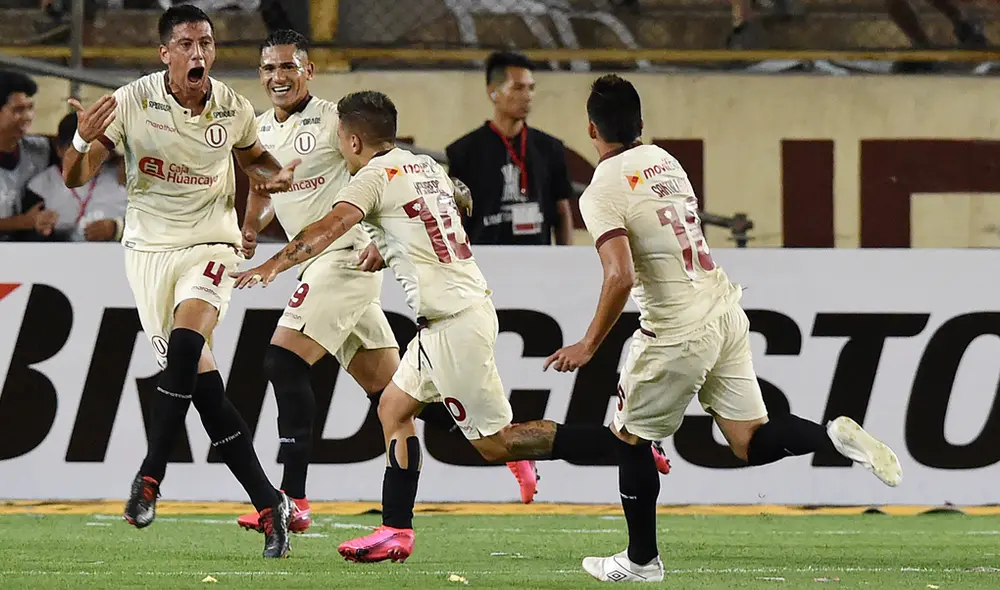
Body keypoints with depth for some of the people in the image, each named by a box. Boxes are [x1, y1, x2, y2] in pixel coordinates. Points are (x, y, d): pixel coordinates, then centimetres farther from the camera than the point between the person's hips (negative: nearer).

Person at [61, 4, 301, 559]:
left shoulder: (234, 109, -2)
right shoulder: (131, 102, -9)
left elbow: (251, 155, 22)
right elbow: (75, 177, -7)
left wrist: (275, 176, -1)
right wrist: (85, 140, -28)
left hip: (209, 247, 0)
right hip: (148, 248, 0)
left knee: (186, 340, -28)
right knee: (199, 375, -5)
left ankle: (149, 476, -21)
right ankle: (268, 504, 2)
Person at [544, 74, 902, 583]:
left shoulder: (602, 193, -13)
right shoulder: (664, 161, 11)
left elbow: (621, 277, -24)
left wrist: (589, 346, -17)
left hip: (678, 331, -7)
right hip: (724, 311, 7)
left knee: (629, 437, 14)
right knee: (751, 443, 11)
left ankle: (641, 560, 22)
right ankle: (836, 437, -12)